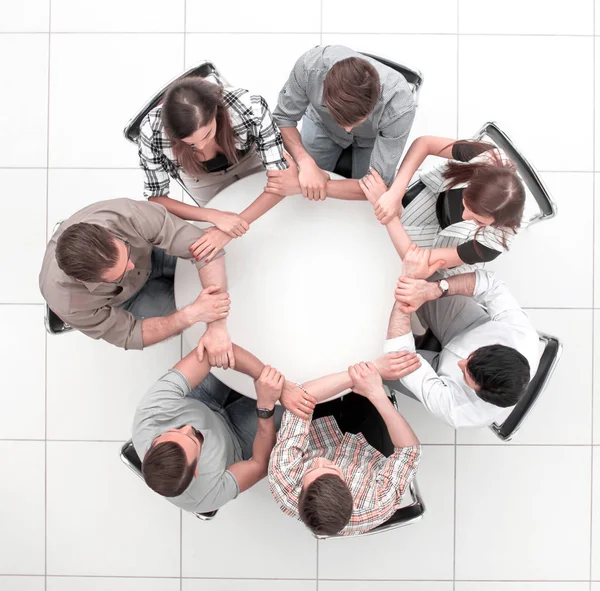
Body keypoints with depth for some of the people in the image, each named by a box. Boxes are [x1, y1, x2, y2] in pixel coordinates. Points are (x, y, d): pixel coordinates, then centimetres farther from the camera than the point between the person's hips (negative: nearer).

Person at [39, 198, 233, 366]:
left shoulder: (127, 216, -44)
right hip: (120, 299, -1)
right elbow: (127, 334, -26)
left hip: (148, 252, 2)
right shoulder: (67, 302, -41)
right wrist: (192, 314, -41)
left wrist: (218, 327, -49)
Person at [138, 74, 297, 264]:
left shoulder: (250, 108, -43)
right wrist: (214, 216, -44)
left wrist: (230, 230, -48)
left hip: (250, 157, 0)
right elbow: (156, 199, -28)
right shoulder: (152, 131, -40)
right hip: (200, 177, 0)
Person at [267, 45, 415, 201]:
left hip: (372, 138, -1)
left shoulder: (399, 106, -44)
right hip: (322, 124, 1)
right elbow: (283, 118, -23)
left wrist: (301, 185, -47)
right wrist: (306, 163, -43)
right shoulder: (310, 65, -40)